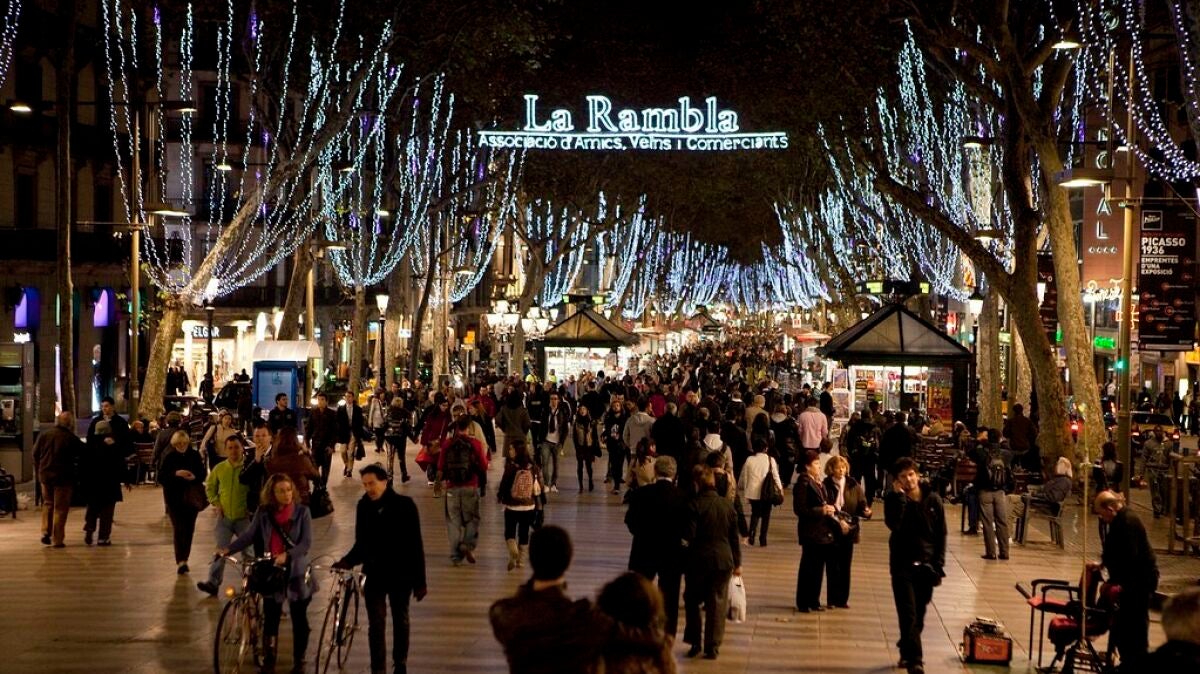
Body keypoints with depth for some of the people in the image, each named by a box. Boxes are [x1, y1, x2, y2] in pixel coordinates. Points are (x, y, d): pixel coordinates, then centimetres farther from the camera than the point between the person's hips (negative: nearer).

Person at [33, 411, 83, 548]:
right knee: (60, 508, 3)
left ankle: (45, 531, 10)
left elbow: (35, 455, 8)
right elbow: (83, 454, -6)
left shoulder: (44, 436, 2)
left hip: (45, 475, 4)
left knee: (48, 503, 22)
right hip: (63, 477, -4)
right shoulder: (72, 439, -11)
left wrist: (40, 469, 18)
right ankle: (57, 539, 3)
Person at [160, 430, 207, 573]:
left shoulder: (195, 455, 2)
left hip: (192, 497, 2)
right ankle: (180, 561, -10)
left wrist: (195, 477, -16)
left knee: (189, 529, 7)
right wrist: (176, 474, -22)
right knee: (178, 528, -8)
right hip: (174, 498, -2)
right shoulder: (169, 457, -3)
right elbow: (161, 477, -8)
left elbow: (203, 473, 4)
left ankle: (183, 558, 21)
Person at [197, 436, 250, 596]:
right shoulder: (219, 468, 1)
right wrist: (215, 503, 5)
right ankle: (213, 582, 0)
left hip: (244, 517, -2)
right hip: (224, 517, 2)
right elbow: (209, 487, 16)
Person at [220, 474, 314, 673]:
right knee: (270, 617, 6)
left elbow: (307, 543, -13)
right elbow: (250, 535, -1)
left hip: (296, 571, -2)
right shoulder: (264, 512, -2)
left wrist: (287, 555, -28)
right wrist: (228, 549, -15)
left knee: (299, 618, 7)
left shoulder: (302, 511, -9)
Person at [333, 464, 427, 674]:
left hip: (400, 574, -2)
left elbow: (415, 545, -8)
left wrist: (419, 581, -10)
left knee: (400, 620, 13)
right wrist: (347, 561, -13)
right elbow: (361, 544, 7)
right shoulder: (364, 507, -1)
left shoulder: (404, 505, -10)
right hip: (374, 574, 2)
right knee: (376, 623, -2)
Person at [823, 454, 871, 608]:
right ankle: (832, 599, 9)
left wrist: (865, 511, -18)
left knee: (845, 566, 8)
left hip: (849, 530, 3)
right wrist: (838, 521, -17)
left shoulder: (853, 485, 3)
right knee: (832, 566, 1)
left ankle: (843, 599, 16)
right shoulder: (826, 486, -6)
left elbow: (861, 503, 3)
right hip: (832, 531, -3)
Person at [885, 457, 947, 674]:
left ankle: (907, 650, 31)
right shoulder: (893, 499, -4)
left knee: (919, 615, 11)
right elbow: (893, 524, -24)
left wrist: (939, 565, -2)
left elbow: (941, 534, 3)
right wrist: (900, 496, -23)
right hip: (903, 565, -2)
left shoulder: (932, 499, 0)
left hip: (927, 565, 2)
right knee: (908, 615, -10)